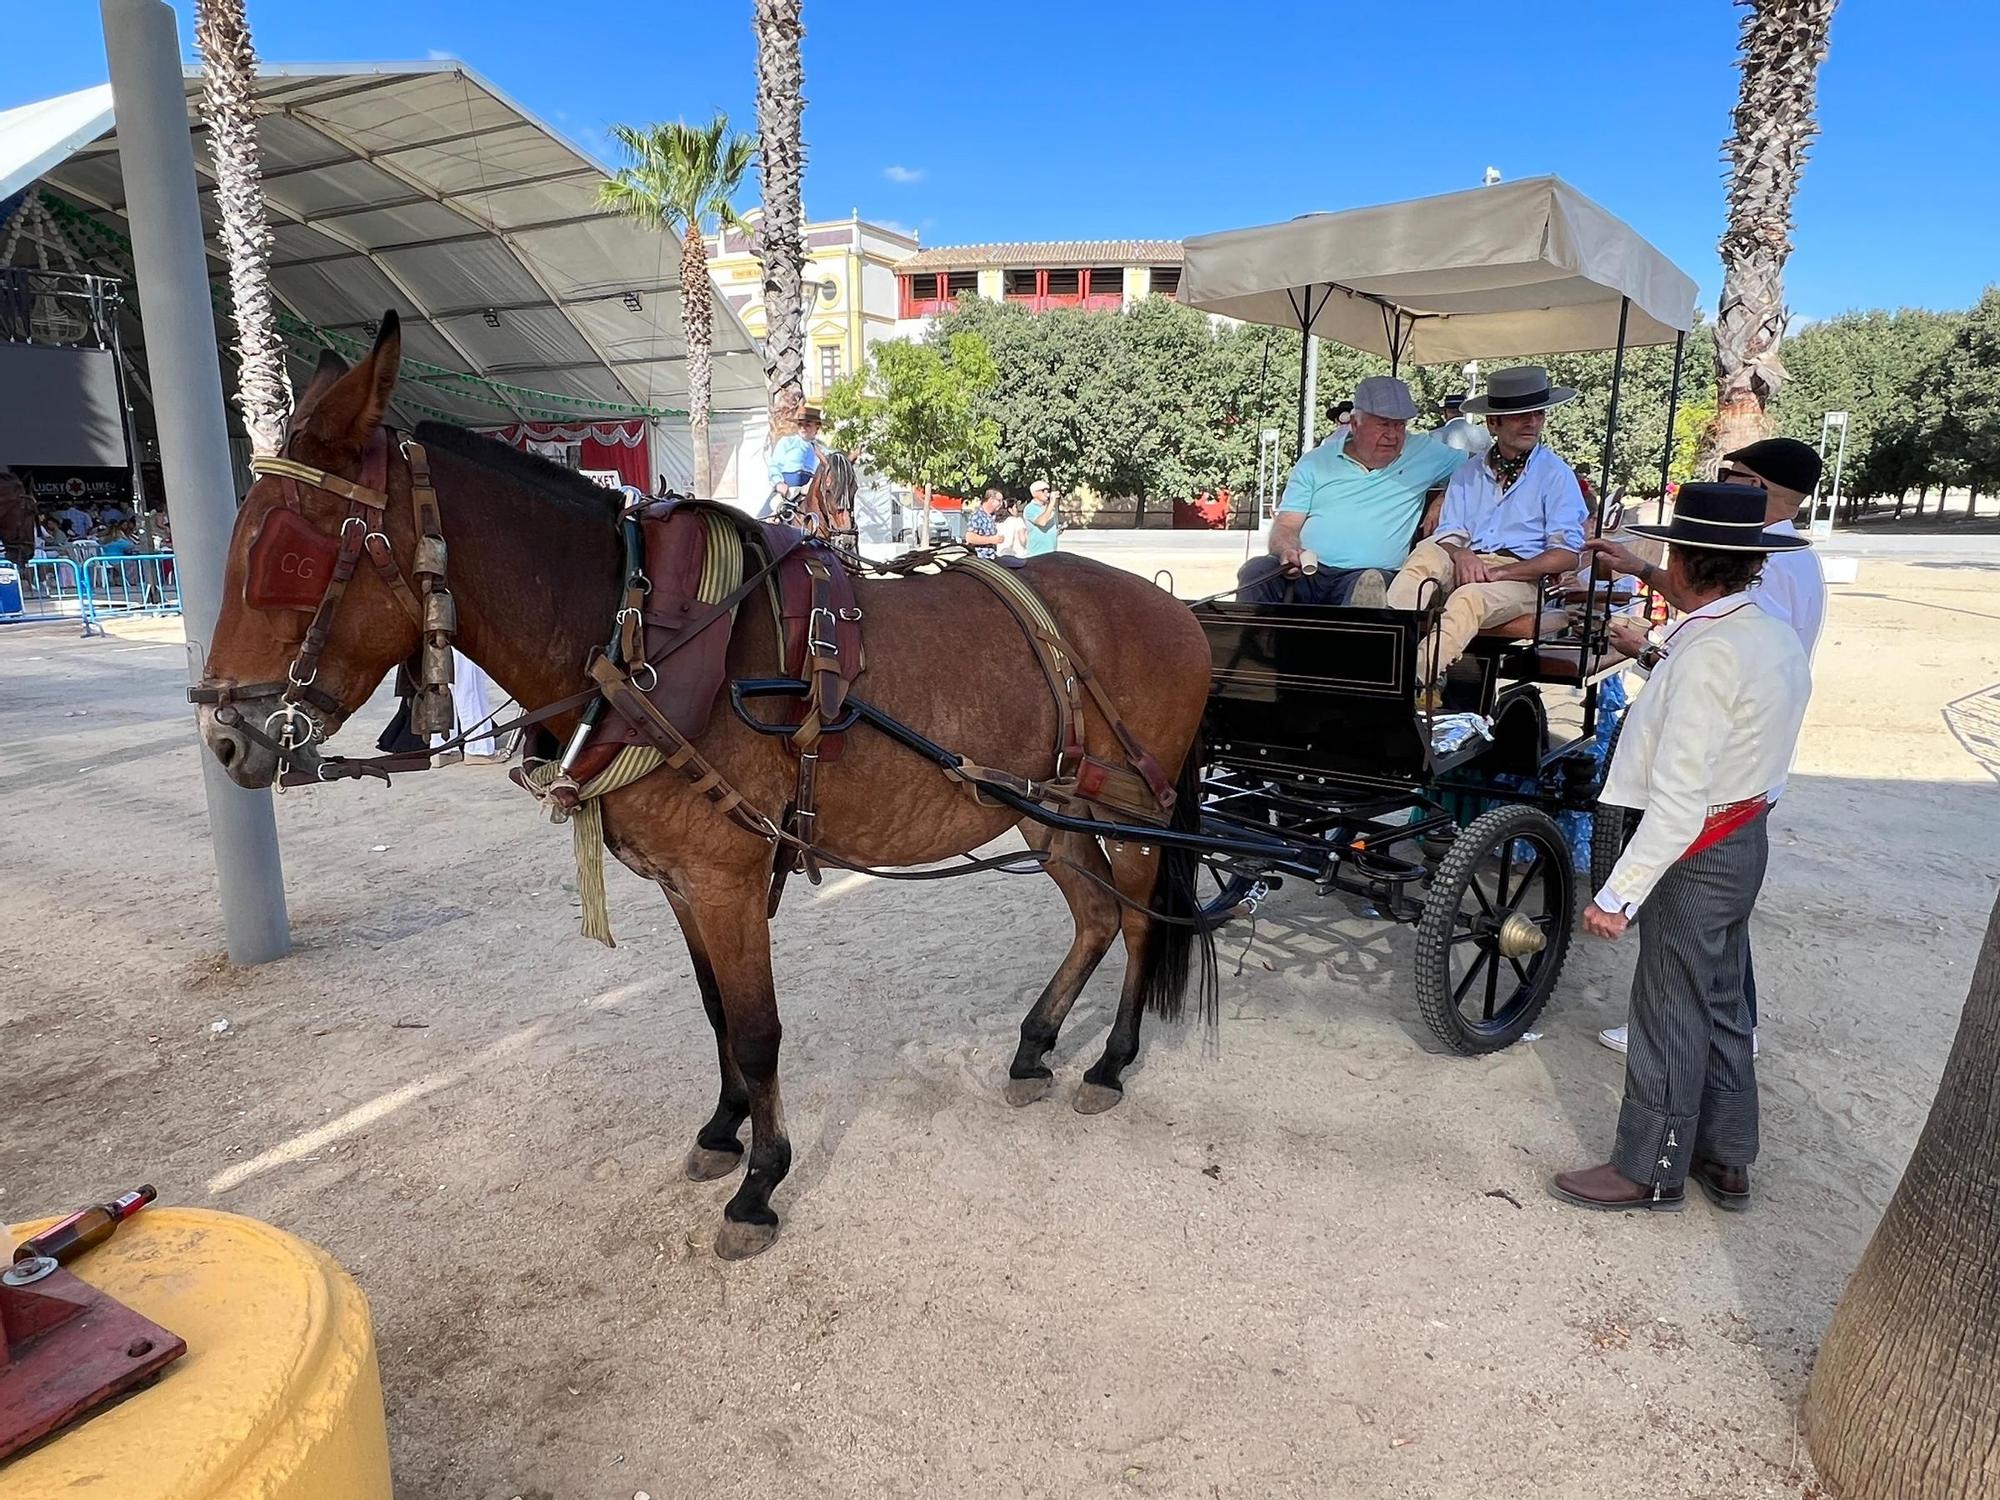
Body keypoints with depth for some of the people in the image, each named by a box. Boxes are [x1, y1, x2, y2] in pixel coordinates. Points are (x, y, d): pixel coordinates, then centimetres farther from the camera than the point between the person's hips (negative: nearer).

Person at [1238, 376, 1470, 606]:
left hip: (1368, 573, -1)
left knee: (1372, 584, -38)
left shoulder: (1423, 454, 16)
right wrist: (1288, 551, -17)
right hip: (1306, 571, 1)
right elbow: (1286, 526, 8)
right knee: (1255, 571, -29)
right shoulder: (1315, 463, 14)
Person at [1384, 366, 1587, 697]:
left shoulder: (1556, 475, 9)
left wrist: (1497, 572, -13)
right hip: (1465, 568, 4)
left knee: (1469, 598, -36)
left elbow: (1567, 555, -1)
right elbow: (1448, 534, 11)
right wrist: (1461, 555, -15)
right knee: (1427, 553, -29)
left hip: (1522, 578, -3)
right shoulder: (1467, 475, 21)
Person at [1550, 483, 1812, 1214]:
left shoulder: (1708, 653, -24)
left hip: (1697, 852, -9)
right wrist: (1659, 661, 17)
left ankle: (1650, 1170, 21)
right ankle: (1725, 1159, 35)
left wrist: (1620, 893, -25)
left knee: (1671, 1014, 5)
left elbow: (1678, 796, -27)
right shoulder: (1773, 634, 4)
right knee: (1719, 1004, 20)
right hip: (1744, 836, 9)